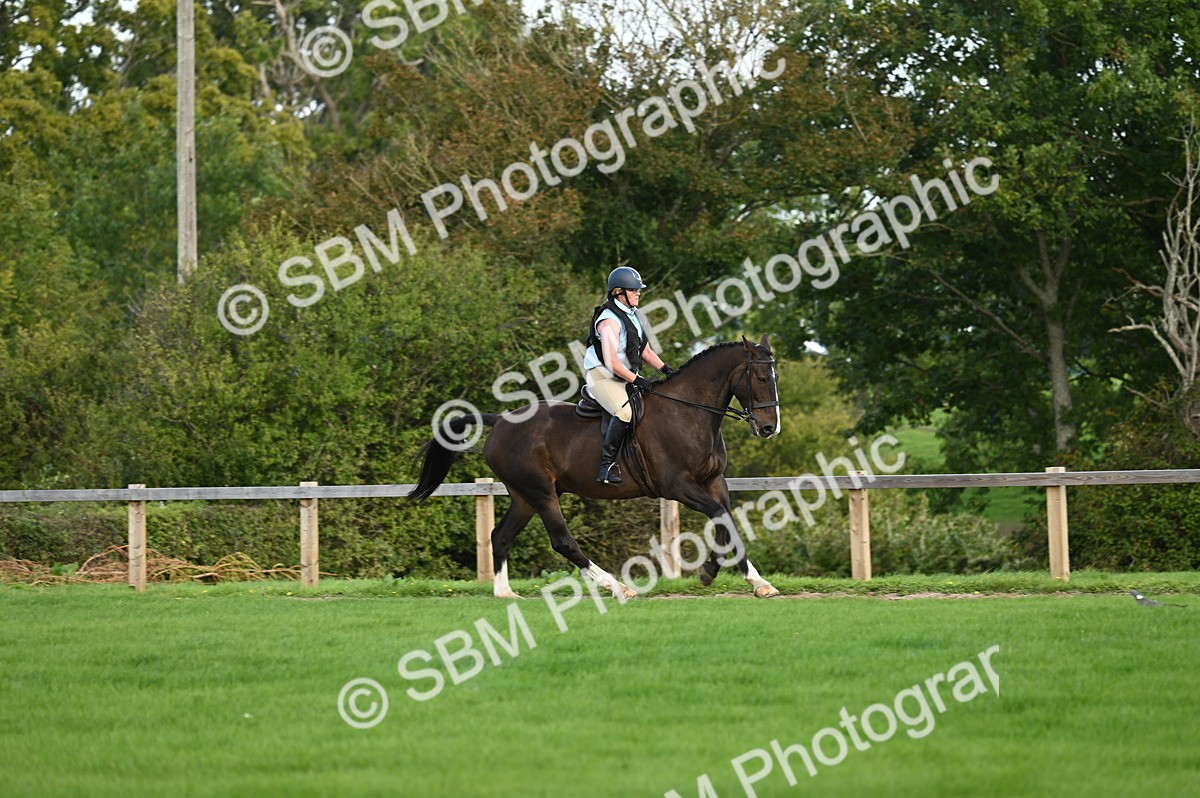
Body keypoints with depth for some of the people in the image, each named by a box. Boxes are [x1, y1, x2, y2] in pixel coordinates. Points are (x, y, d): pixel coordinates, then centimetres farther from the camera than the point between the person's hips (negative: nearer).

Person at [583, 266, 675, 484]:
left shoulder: (635, 317, 9)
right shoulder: (609, 321, -21)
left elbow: (645, 351, 17)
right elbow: (611, 363, -25)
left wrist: (665, 369, 2)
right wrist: (637, 381, -23)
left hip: (626, 377, 10)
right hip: (602, 377, -10)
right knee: (625, 411, -32)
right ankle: (607, 466, -28)